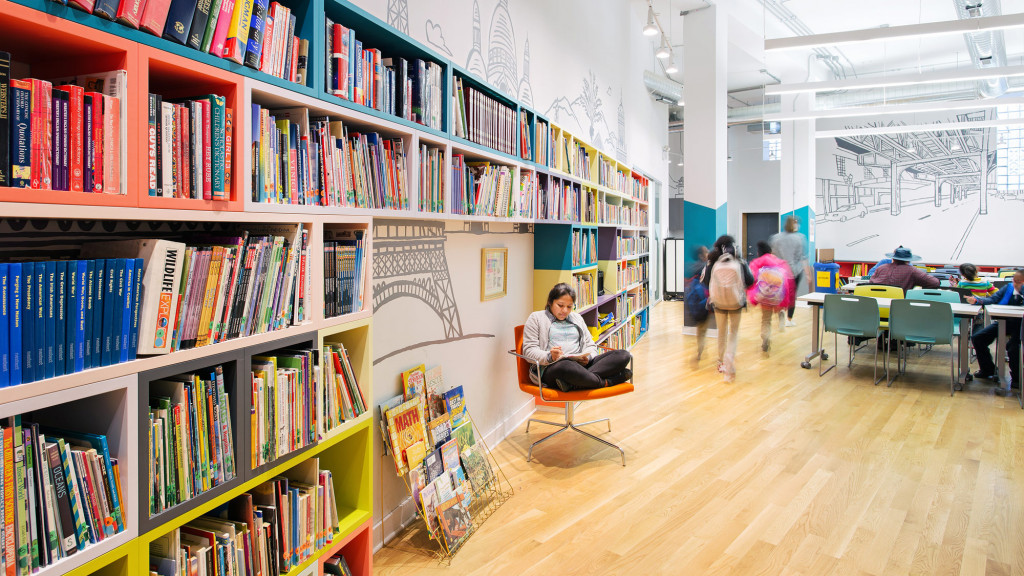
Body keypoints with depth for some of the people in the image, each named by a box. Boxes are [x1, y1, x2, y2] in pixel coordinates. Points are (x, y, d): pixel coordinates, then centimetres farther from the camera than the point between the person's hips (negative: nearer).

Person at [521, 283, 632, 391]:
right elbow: (529, 350, 3)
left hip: (582, 365, 6)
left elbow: (591, 345, 25)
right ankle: (605, 382, -21)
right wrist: (550, 357, -19)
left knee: (623, 355, -18)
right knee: (564, 366, -45)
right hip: (552, 369, -6)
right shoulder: (536, 318, 13)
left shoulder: (577, 318, 29)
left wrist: (587, 357, -2)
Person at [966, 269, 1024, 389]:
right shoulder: (1008, 288, 6)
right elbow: (992, 299, -3)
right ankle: (987, 370, 16)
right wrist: (976, 300, -18)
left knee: (1012, 347, -30)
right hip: (1003, 322, 6)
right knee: (977, 338, -3)